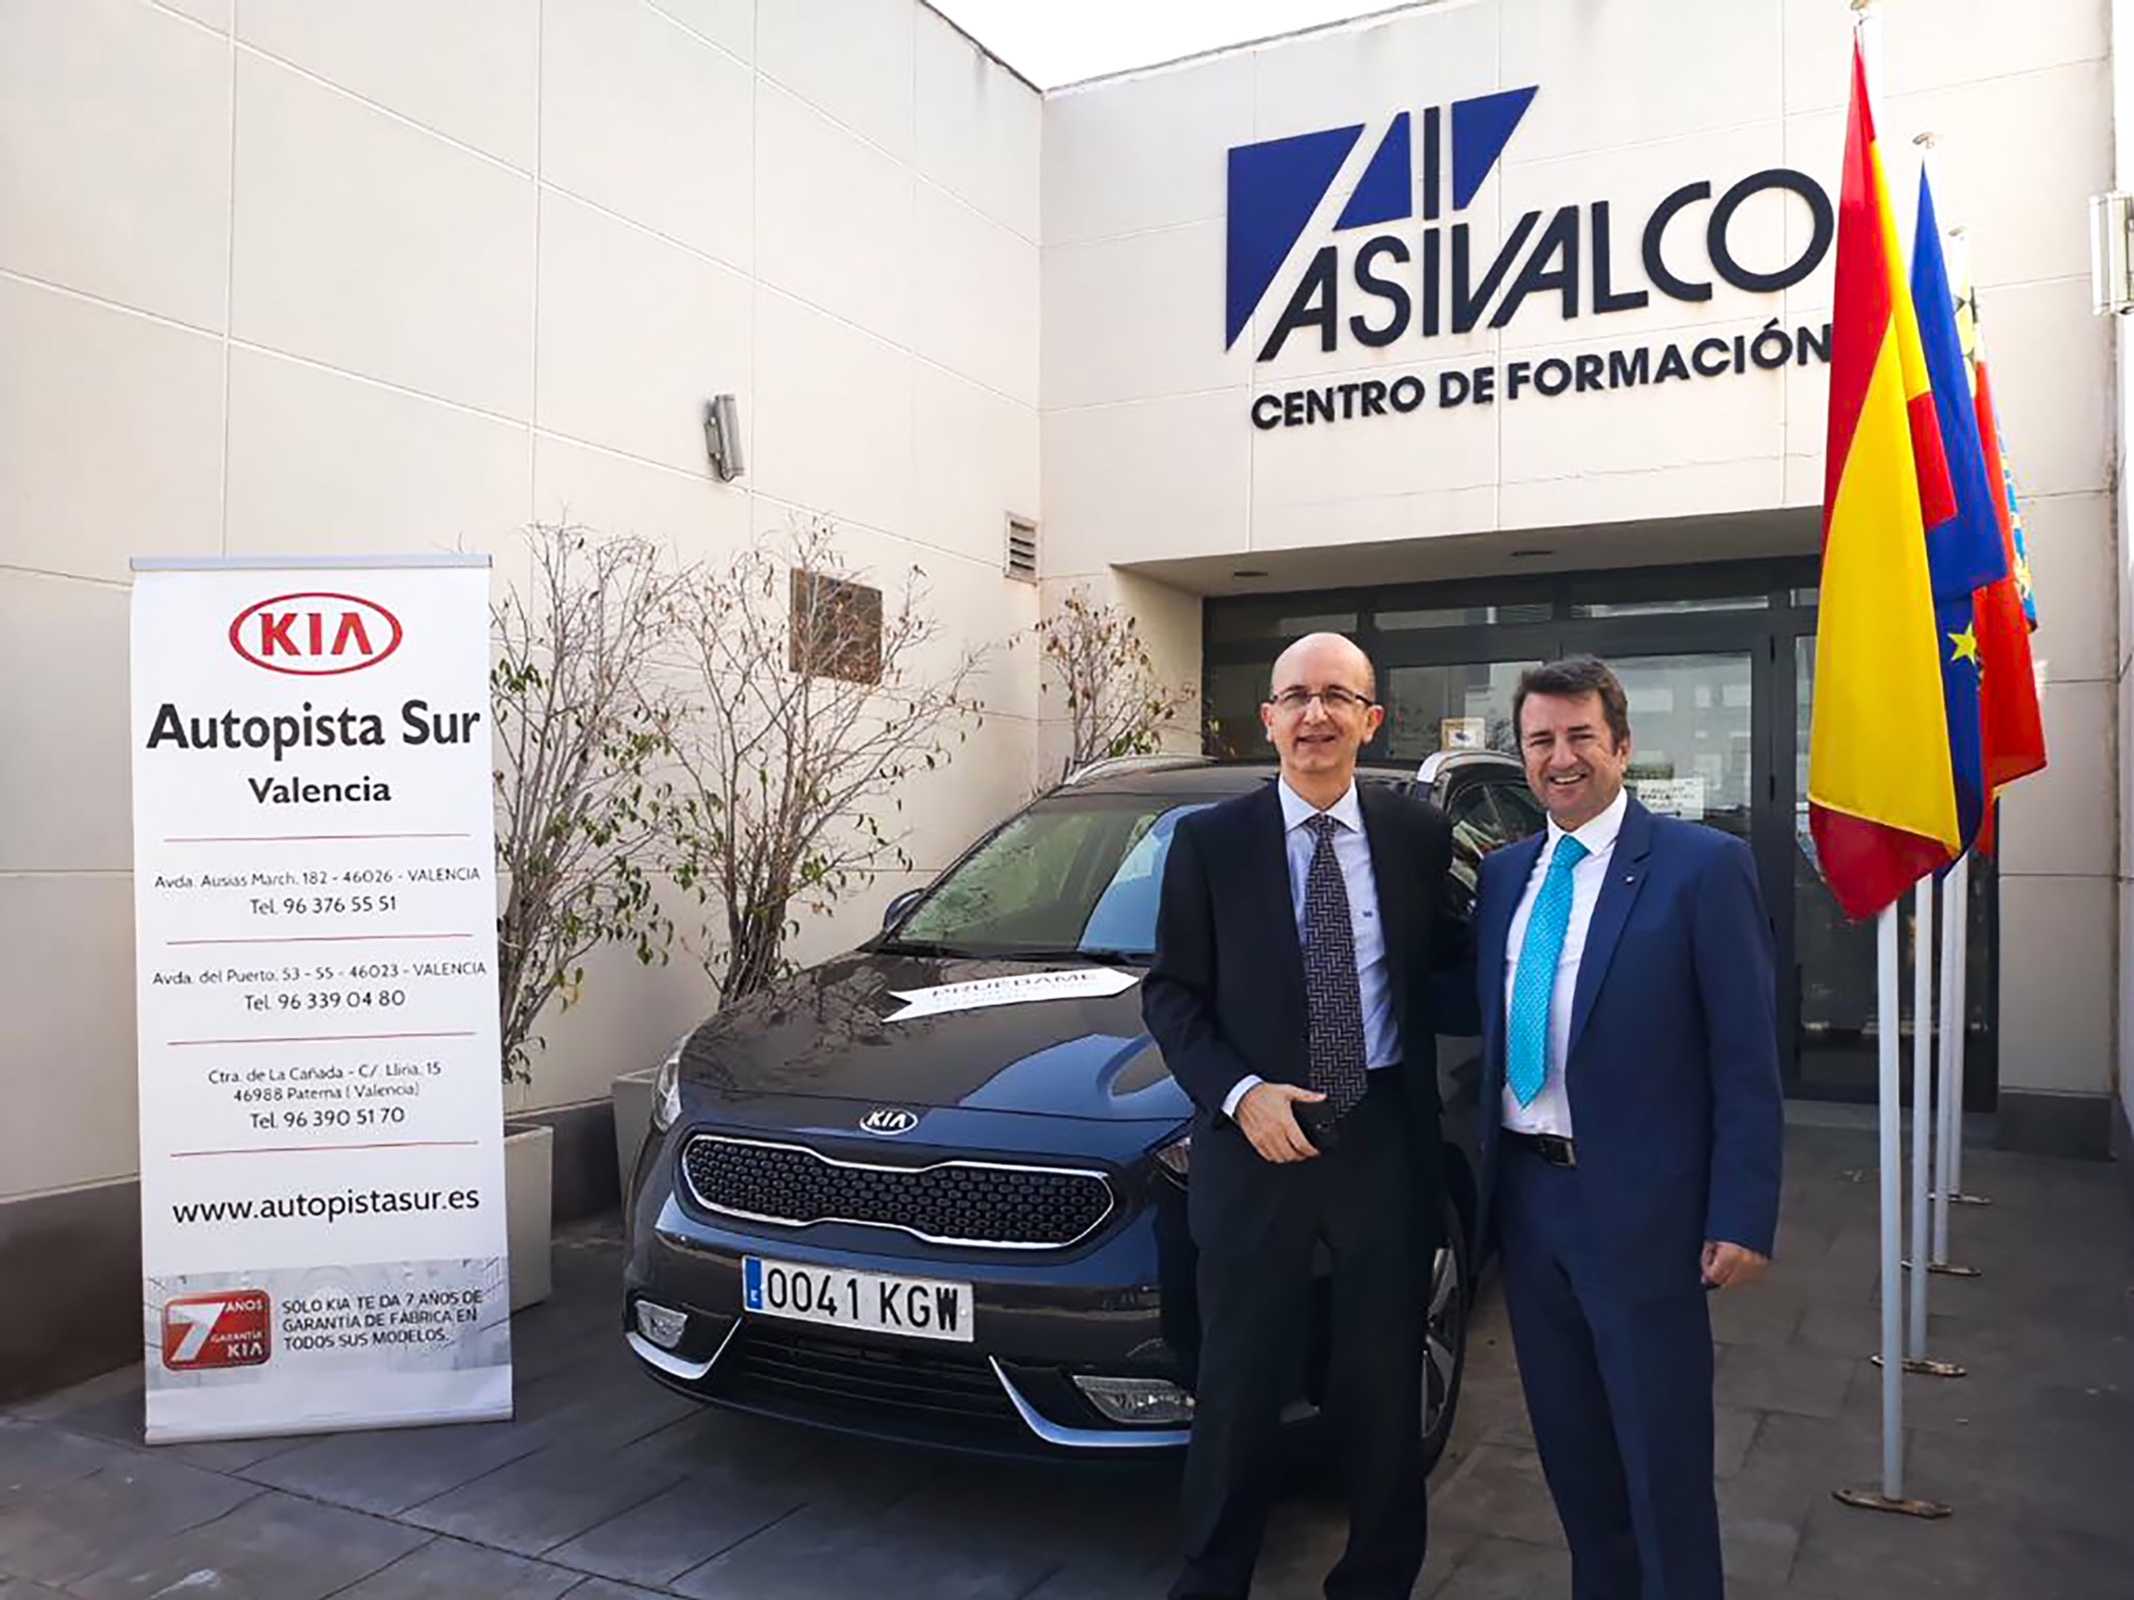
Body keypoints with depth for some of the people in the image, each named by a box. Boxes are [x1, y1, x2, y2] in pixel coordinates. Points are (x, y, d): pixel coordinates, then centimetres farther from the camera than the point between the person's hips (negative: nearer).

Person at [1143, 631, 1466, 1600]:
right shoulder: (1209, 841, -4)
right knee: (1238, 1391, 10)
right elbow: (1170, 993, -1)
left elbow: (1444, 974, 10)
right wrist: (1239, 1093, -14)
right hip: (1257, 1143, -1)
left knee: (1385, 1386, 17)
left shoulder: (1420, 837, 0)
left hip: (1386, 1144, 2)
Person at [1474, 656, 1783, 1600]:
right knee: (1569, 1444, 19)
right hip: (1525, 1197, 5)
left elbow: (1747, 1060, -10)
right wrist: (1483, 1178, 4)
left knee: (1662, 1459, 8)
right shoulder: (1503, 873, 7)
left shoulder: (1702, 866, -9)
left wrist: (1742, 1221, -14)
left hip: (1639, 1206, -5)